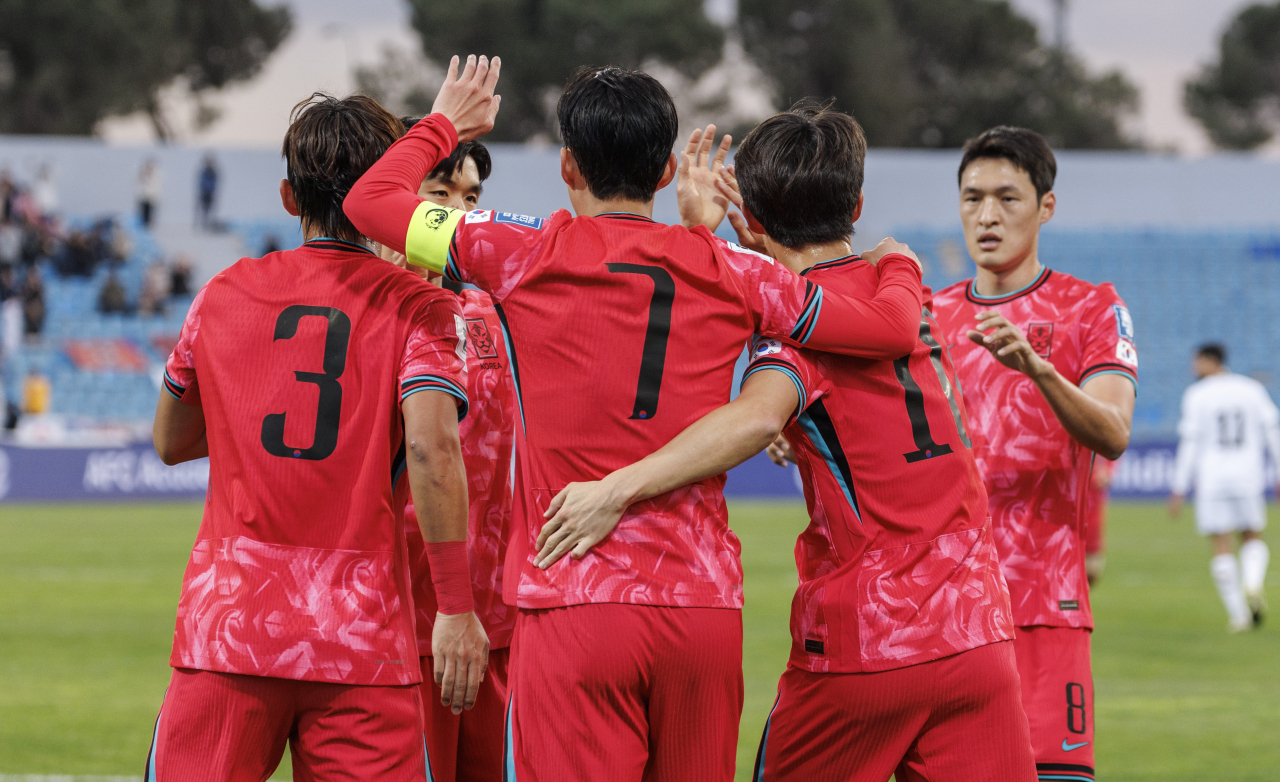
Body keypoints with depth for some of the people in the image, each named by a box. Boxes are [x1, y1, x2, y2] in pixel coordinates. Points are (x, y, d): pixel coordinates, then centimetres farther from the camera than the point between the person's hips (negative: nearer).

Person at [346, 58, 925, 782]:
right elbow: (893, 328, 13)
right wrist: (900, 267, 36)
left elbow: (370, 200, 9)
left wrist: (443, 126, 28)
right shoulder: (728, 273, 6)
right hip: (706, 607, 3)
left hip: (574, 611, -3)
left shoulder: (525, 257, -1)